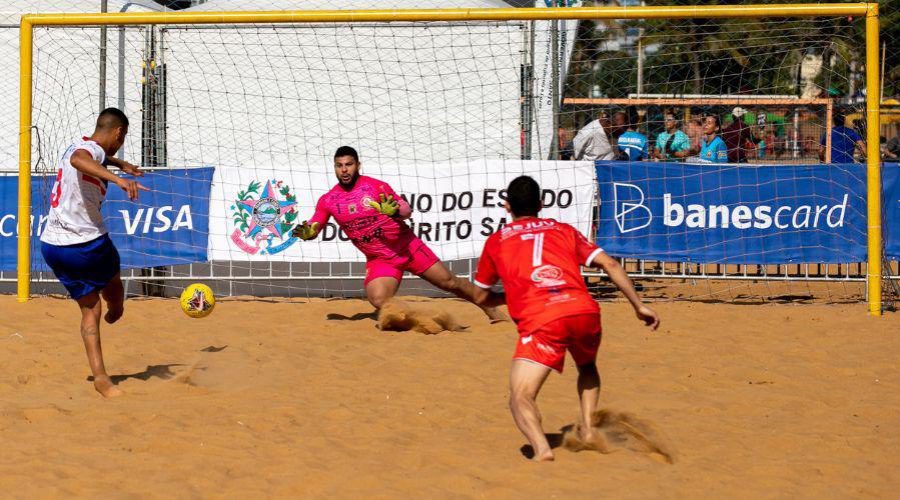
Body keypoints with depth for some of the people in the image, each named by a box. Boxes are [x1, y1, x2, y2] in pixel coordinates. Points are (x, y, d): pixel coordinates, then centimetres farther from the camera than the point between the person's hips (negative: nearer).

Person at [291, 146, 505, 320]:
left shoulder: (376, 186, -9)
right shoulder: (328, 200, -1)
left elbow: (407, 211, -8)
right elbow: (313, 229, -3)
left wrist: (394, 211, -32)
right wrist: (304, 232, -27)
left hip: (409, 248, -1)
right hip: (379, 260, 2)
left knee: (450, 282, 2)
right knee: (378, 300, -26)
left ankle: (493, 311, 21)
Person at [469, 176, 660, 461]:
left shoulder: (496, 241, 22)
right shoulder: (563, 230, 26)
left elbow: (481, 297, 30)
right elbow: (609, 264, 16)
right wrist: (639, 306, 18)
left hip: (540, 320, -3)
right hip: (585, 309, 3)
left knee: (520, 398, -4)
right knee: (587, 368, 35)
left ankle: (542, 449, -31)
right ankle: (588, 430, 18)